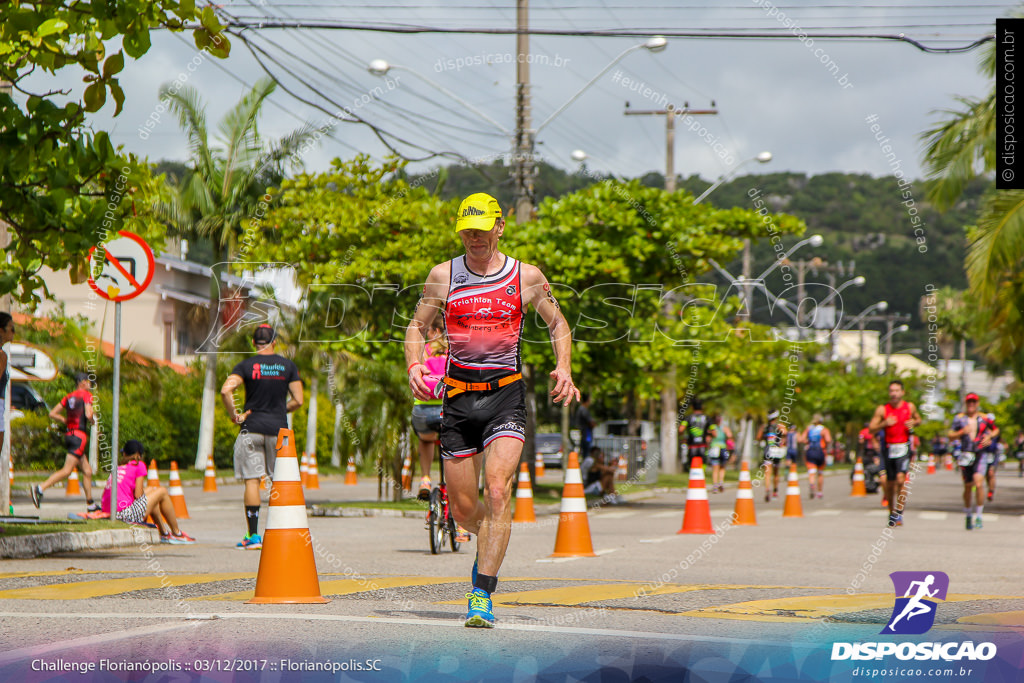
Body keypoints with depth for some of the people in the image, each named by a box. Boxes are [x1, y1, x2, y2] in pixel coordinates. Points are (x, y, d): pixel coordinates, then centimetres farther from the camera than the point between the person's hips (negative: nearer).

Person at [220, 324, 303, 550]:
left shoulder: (247, 365, -2)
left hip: (252, 429, -1)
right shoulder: (288, 366, 4)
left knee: (252, 481, 0)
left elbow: (226, 390, -17)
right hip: (278, 428, 1)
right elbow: (297, 400, 2)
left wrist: (234, 415, -7)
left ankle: (253, 535, -4)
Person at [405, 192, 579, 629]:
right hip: (458, 396, 2)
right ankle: (490, 541, 41)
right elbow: (417, 326, 14)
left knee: (497, 492, -20)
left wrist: (564, 370, -1)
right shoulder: (442, 275, 5)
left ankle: (481, 595, -18)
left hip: (506, 395, -2)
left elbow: (557, 323, 15)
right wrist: (415, 365, -6)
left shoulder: (527, 277, 3)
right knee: (463, 510, 6)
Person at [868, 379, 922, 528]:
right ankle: (891, 512, 25)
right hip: (889, 448, 1)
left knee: (901, 479, -19)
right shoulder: (882, 409, 1)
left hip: (904, 448, -1)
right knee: (890, 483, 8)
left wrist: (913, 423, -1)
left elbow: (918, 419, 22)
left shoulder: (910, 407, 4)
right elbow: (871, 428, -1)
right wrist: (884, 423, -18)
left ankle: (899, 513, -15)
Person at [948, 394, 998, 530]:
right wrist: (962, 432, -14)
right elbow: (951, 435, 3)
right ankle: (967, 516, 26)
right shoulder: (959, 418, 5)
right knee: (967, 487, 7)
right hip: (965, 456, 1)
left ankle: (978, 516, -8)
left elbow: (996, 430, 20)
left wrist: (989, 437, 0)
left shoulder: (984, 419, 5)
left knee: (978, 484, -17)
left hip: (980, 456, -1)